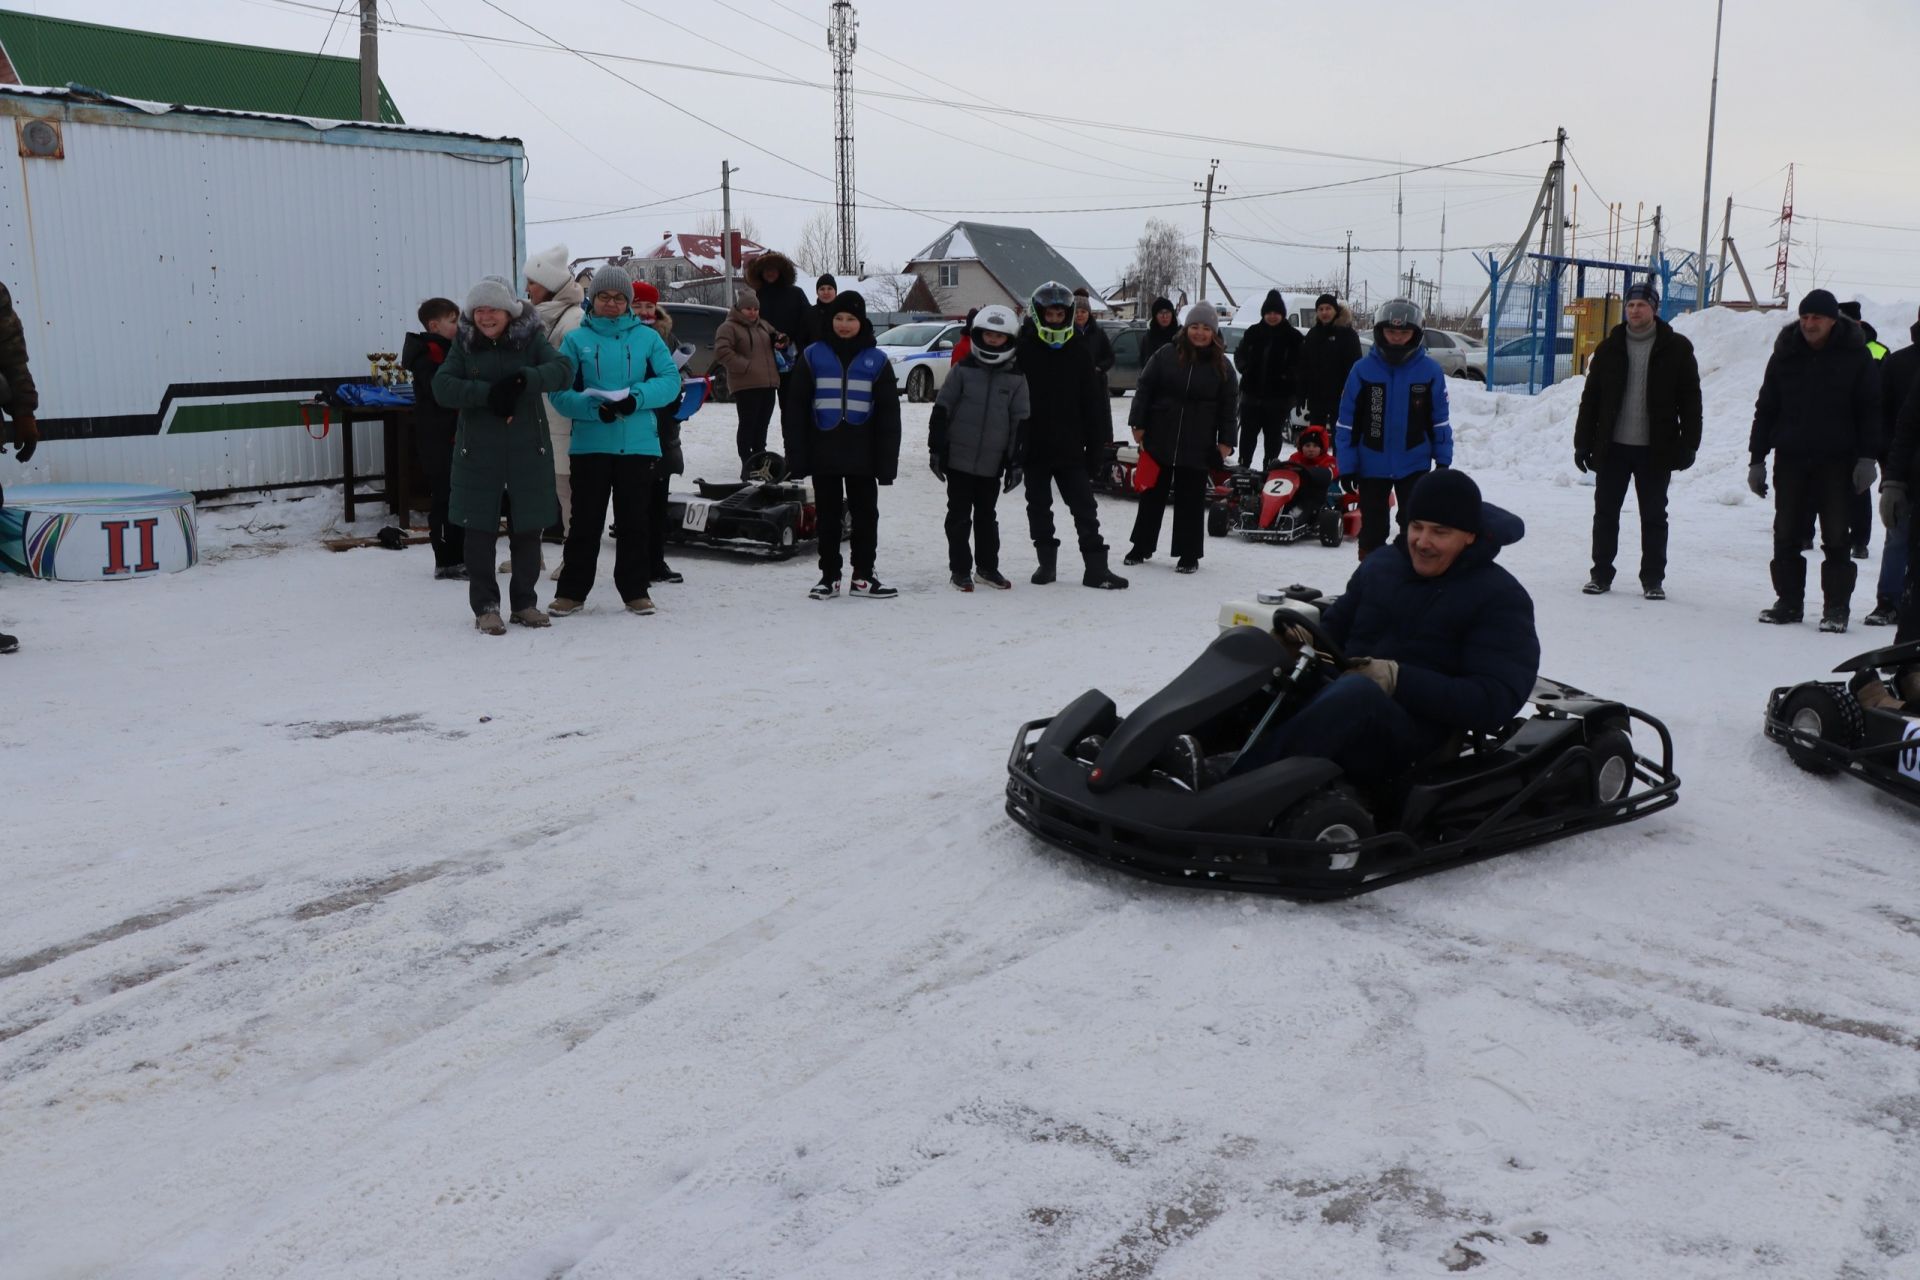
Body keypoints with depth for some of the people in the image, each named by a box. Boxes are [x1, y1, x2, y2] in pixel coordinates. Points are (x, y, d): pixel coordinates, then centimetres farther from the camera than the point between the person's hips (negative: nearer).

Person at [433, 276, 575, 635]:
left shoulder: (530, 339, 1)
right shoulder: (465, 344, 4)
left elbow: (563, 370, -14)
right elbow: (442, 387, -7)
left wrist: (523, 380, -29)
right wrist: (488, 393, -20)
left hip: (528, 450, 0)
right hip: (478, 452, 0)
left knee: (527, 528, 6)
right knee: (479, 529, 0)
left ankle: (524, 602, 20)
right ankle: (485, 606, 9)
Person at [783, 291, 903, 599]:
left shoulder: (876, 360, 3)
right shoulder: (813, 357, 1)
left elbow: (889, 413, 4)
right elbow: (795, 410, 1)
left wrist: (887, 460, -2)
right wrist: (796, 456, -5)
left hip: (862, 455, 1)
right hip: (824, 455, 0)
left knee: (866, 515, 7)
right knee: (828, 516, 8)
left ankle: (863, 576, 17)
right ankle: (829, 576, 16)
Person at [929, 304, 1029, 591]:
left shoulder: (1016, 377, 1)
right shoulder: (963, 370, -3)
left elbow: (1021, 422, 4)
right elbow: (941, 410, -1)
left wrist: (1016, 462, 1)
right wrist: (936, 449, -4)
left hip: (992, 462, 2)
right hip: (959, 458, -1)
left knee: (986, 515, 13)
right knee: (959, 515, 4)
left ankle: (987, 566, 25)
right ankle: (960, 570, 13)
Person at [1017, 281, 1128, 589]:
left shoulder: (1080, 351, 2)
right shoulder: (1023, 348, -3)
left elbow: (1095, 403, 4)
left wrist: (1098, 445, 1)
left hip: (1070, 447, 0)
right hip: (1033, 447, 0)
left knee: (1085, 507, 0)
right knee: (1039, 507, 10)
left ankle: (1096, 567, 2)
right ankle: (1046, 561, 21)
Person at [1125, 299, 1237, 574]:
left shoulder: (1222, 366, 2)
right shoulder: (1165, 355, -1)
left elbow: (1228, 406, 3)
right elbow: (1144, 389, 1)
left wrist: (1225, 442, -3)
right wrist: (1138, 424, -4)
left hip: (1198, 446, 0)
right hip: (1159, 439, 0)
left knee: (1191, 500, 5)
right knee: (1152, 494, 11)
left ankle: (1189, 555, 12)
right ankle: (1141, 546, 23)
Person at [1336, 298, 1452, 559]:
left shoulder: (1430, 370, -5)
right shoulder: (1363, 369, -7)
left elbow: (1439, 419, 5)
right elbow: (1347, 421, -3)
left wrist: (1443, 459, 4)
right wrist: (1347, 466, -5)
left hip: (1415, 465, -1)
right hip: (1371, 465, 1)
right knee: (1372, 528, 11)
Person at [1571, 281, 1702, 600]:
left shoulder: (1677, 348, 0)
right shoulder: (1610, 348, 6)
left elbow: (1690, 400, -1)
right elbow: (1590, 398, 7)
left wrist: (1688, 444, -7)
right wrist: (1583, 442, 2)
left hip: (1655, 451, -2)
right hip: (1612, 447, 2)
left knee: (1654, 516, 6)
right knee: (1605, 513, 6)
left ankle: (1653, 579, 13)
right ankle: (1601, 574, 15)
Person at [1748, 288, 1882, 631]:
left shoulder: (1855, 356, -1)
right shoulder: (1785, 356, 5)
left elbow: (1870, 410, 0)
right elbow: (1765, 409, 9)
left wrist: (1867, 457, -9)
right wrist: (1757, 458, 5)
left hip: (1836, 461, -3)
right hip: (1790, 459, 3)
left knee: (1835, 537, 0)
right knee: (1785, 535, 5)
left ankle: (1836, 608, 4)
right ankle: (1788, 601, 14)